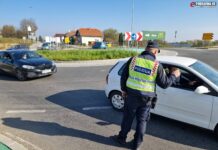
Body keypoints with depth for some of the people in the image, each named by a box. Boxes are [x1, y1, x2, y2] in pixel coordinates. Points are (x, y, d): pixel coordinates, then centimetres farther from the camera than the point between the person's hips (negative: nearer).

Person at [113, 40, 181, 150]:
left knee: (127, 118, 18)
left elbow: (124, 76, 0)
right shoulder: (157, 65, -10)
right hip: (146, 98, -1)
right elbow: (164, 83, -3)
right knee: (142, 121, 17)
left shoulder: (133, 59, -5)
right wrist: (173, 75, 14)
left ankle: (122, 138, 35)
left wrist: (124, 90, 12)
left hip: (131, 95, 1)